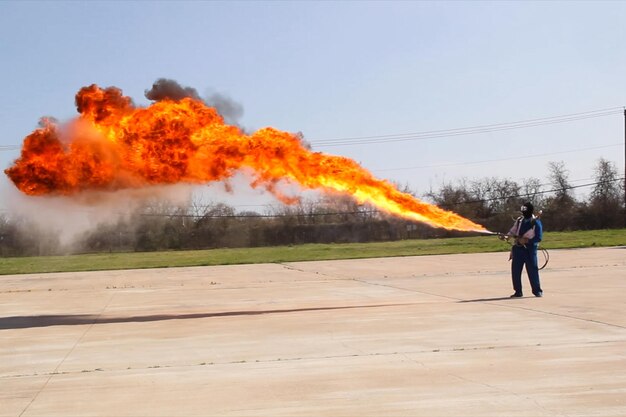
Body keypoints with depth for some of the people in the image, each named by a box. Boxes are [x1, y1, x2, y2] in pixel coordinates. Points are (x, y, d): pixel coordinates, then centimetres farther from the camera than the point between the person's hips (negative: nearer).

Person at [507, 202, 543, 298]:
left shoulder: (536, 222, -5)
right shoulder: (519, 220, 11)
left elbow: (538, 237, -10)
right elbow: (512, 232, 13)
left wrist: (527, 240, -19)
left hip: (530, 248, -5)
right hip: (518, 248, 5)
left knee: (532, 269, -5)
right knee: (515, 269, 3)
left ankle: (537, 291, 7)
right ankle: (518, 291, 11)